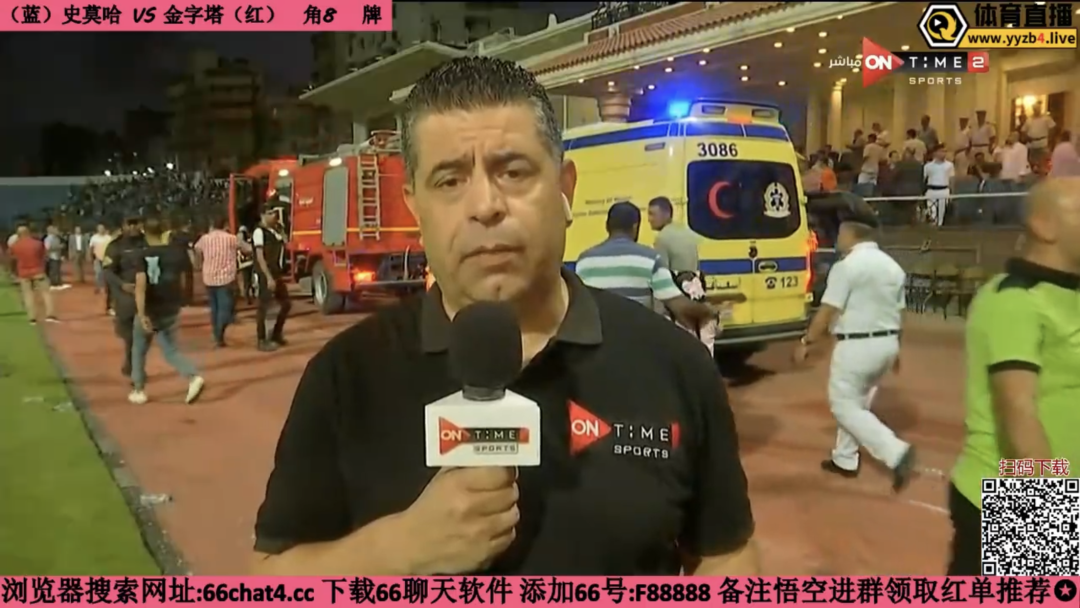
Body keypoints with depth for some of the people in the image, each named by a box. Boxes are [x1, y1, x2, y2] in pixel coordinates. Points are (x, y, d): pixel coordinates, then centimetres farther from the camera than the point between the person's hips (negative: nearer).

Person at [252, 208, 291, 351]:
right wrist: (269, 277, -20)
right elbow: (260, 257, -17)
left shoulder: (276, 231, 14)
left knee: (286, 304, 14)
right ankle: (262, 341, 3)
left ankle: (276, 335, 28)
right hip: (265, 276, -9)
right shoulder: (259, 232, -11)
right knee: (264, 307, -4)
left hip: (277, 274, 9)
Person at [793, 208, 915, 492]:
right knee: (857, 402, 20)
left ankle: (896, 452, -11)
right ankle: (845, 459, 28)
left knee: (844, 406, 0)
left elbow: (827, 312, -17)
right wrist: (894, 349, 26)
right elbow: (898, 313, 15)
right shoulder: (892, 266, 9)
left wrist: (806, 342, -6)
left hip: (857, 345, -8)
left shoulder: (847, 266, -15)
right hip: (886, 343, 8)